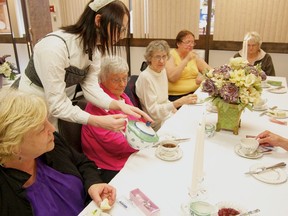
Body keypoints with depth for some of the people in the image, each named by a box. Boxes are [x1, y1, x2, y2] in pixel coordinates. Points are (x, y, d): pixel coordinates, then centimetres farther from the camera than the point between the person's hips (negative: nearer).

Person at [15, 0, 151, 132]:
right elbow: (56, 104, -32)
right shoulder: (54, 47, -32)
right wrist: (98, 121, -39)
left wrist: (119, 105, -26)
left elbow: (90, 86, -12)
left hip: (63, 104, 7)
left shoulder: (94, 47, -7)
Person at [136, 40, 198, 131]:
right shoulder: (145, 77, -20)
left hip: (167, 115, 7)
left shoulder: (163, 71, 4)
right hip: (157, 123, -7)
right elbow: (153, 111, -22)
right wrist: (179, 102, -30)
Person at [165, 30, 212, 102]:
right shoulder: (170, 55, -6)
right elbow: (172, 78, -20)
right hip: (175, 96, -6)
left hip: (194, 93, 6)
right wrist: (186, 60, -20)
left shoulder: (194, 56, 11)